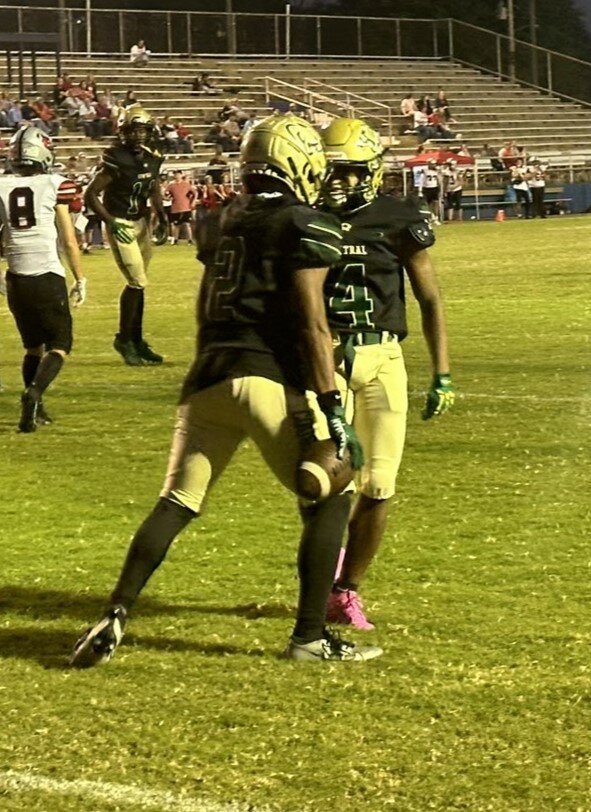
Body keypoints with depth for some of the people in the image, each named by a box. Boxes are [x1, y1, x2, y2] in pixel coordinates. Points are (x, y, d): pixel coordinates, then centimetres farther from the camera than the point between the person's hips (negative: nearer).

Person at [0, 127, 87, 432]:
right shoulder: (55, 186, -5)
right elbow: (69, 240, -2)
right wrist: (80, 280, 9)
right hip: (48, 277, -4)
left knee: (33, 346, 21)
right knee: (59, 345, 6)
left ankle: (35, 409, 13)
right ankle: (34, 392, -20)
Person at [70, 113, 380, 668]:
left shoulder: (221, 225, 17)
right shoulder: (305, 228, -3)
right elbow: (311, 325, -10)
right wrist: (331, 409, -10)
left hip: (208, 377, 6)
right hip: (269, 379, -6)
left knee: (177, 503, 11)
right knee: (329, 500, 8)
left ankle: (115, 617, -1)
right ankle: (310, 636, 6)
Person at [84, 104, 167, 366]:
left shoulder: (152, 158, 2)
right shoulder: (115, 160, -19)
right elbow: (91, 195, -17)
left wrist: (161, 216, 2)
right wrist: (111, 222, -22)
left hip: (142, 222, 7)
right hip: (120, 225, -7)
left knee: (138, 284, 11)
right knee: (136, 282, -10)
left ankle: (136, 340, 21)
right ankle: (123, 339, 5)